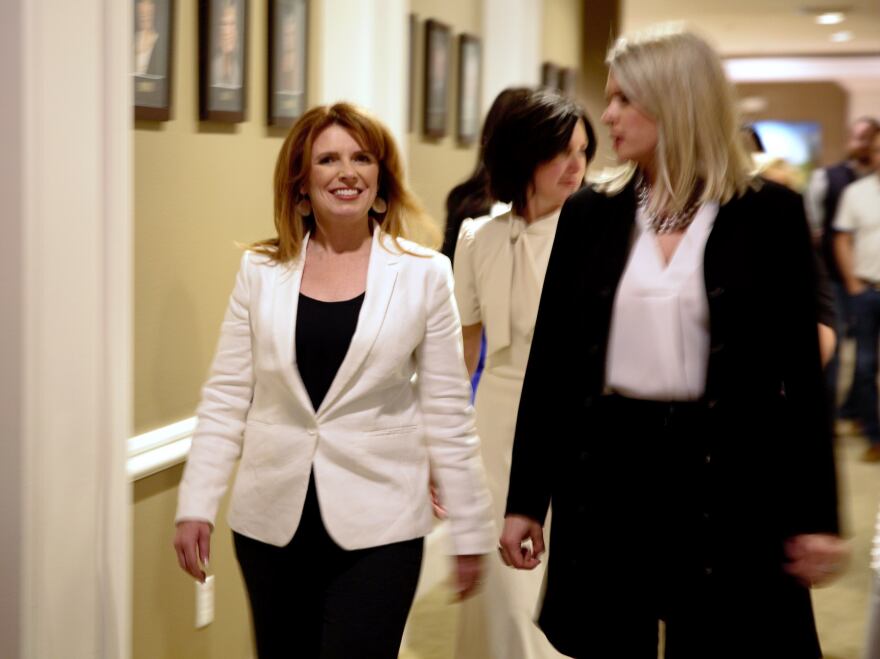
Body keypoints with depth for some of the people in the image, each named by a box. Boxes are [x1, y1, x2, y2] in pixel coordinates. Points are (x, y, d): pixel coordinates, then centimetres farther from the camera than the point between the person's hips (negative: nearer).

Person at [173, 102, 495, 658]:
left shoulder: (424, 274, -3)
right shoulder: (261, 271, 2)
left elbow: (447, 412, 0)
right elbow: (226, 398, 4)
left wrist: (470, 530, 1)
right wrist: (197, 505, -2)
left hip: (378, 527, -2)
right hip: (272, 522, 3)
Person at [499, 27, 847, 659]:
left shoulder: (768, 212, -3)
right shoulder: (590, 213, 4)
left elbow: (801, 369, -2)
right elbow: (551, 360, 6)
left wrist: (814, 514, -4)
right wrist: (525, 497, 5)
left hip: (726, 476, -2)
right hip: (607, 471, 3)